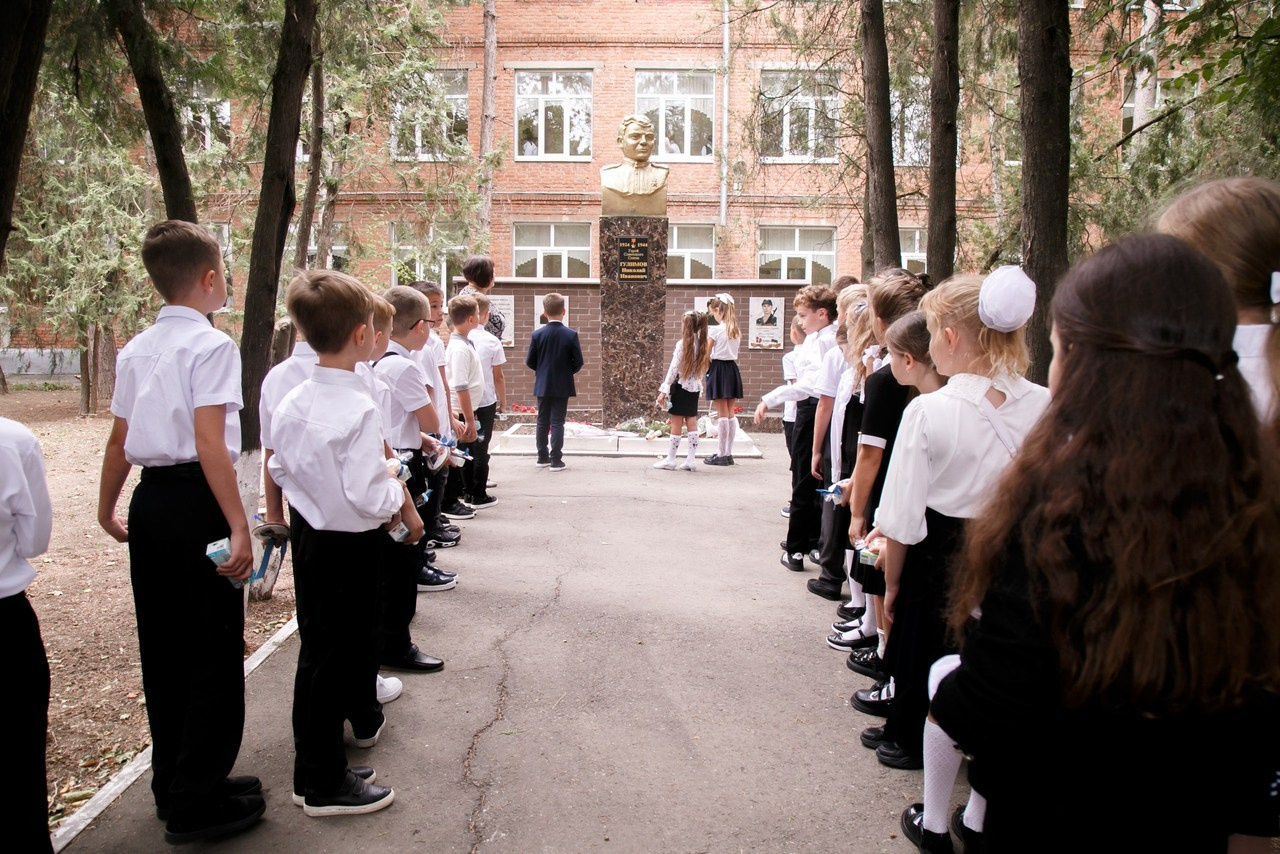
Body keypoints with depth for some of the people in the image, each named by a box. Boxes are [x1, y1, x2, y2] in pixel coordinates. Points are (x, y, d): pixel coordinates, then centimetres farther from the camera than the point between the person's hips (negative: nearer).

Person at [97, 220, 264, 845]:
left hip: (150, 501, 8)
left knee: (163, 649, 17)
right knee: (215, 654, 1)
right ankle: (198, 804, 8)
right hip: (196, 501, -8)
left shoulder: (134, 351, 11)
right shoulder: (210, 344, -11)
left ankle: (173, 786, 30)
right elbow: (210, 442, -21)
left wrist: (108, 510, 30)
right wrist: (238, 526, -23)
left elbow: (119, 441, 16)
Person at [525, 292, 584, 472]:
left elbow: (530, 362, -2)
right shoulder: (571, 335, -10)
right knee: (557, 422, 2)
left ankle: (543, 457, 19)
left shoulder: (537, 335, -7)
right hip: (562, 386, -2)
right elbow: (578, 362, -7)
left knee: (542, 422, 13)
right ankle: (556, 460, 0)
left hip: (542, 386, 2)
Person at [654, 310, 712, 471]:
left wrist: (664, 390, -13)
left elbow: (674, 369, -15)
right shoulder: (702, 345, 4)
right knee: (692, 424, 9)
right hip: (694, 388, 6)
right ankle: (691, 460, 9)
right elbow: (702, 369, 6)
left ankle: (670, 459, 6)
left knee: (676, 424, 0)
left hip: (681, 386, -6)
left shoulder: (683, 344, -14)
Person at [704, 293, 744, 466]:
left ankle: (721, 454, 1)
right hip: (732, 369, 6)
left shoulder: (715, 330, -11)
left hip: (718, 369, -6)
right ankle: (729, 453, 13)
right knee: (730, 414, 10)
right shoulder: (736, 330, 9)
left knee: (722, 414, -4)